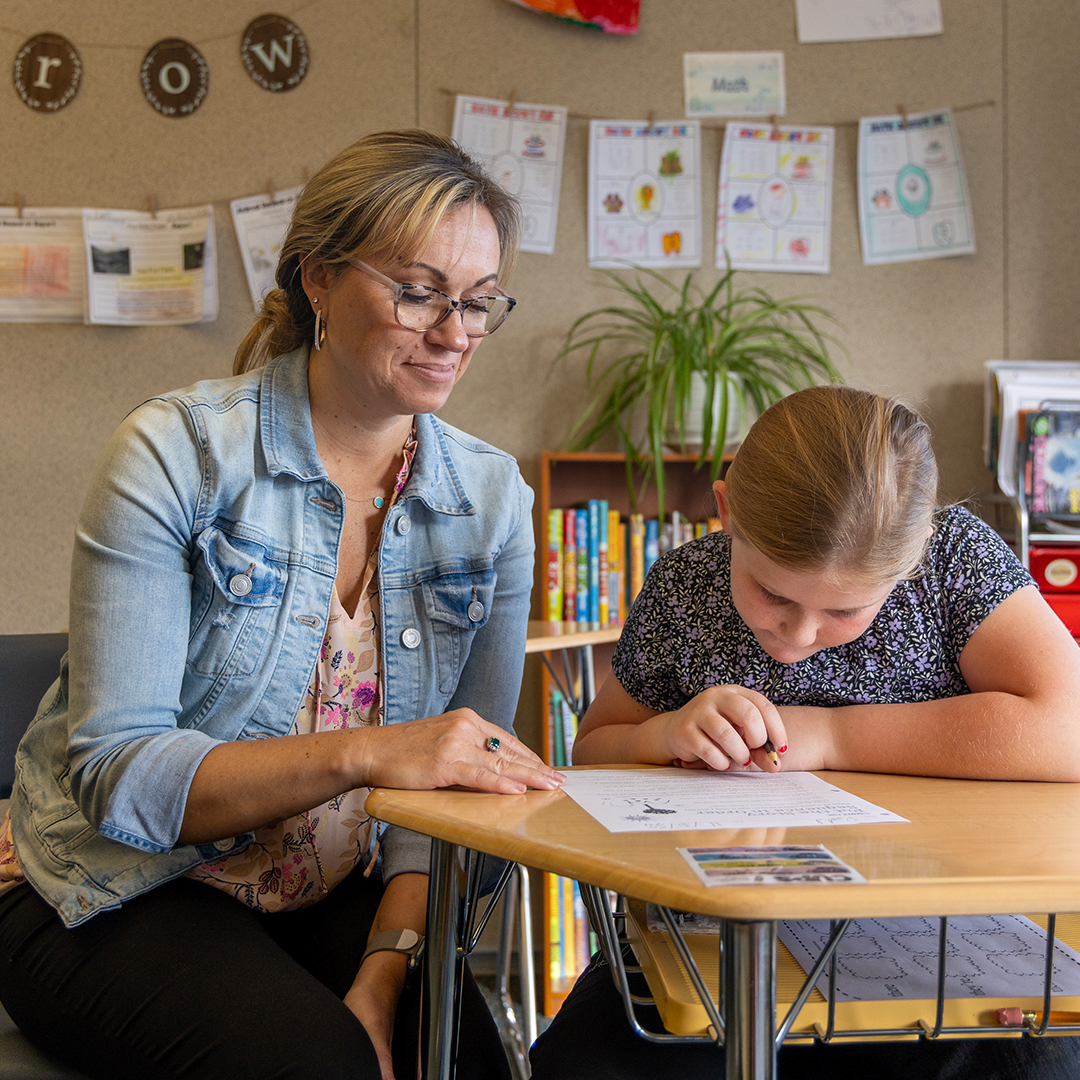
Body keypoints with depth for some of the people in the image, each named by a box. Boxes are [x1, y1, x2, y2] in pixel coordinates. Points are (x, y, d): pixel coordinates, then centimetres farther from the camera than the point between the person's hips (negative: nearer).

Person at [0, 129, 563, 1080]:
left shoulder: (493, 501, -1)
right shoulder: (179, 453, -13)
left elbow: (463, 782, -3)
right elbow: (115, 772, -19)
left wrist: (383, 975, -18)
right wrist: (365, 754, -32)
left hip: (337, 897, 3)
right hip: (125, 894, -3)